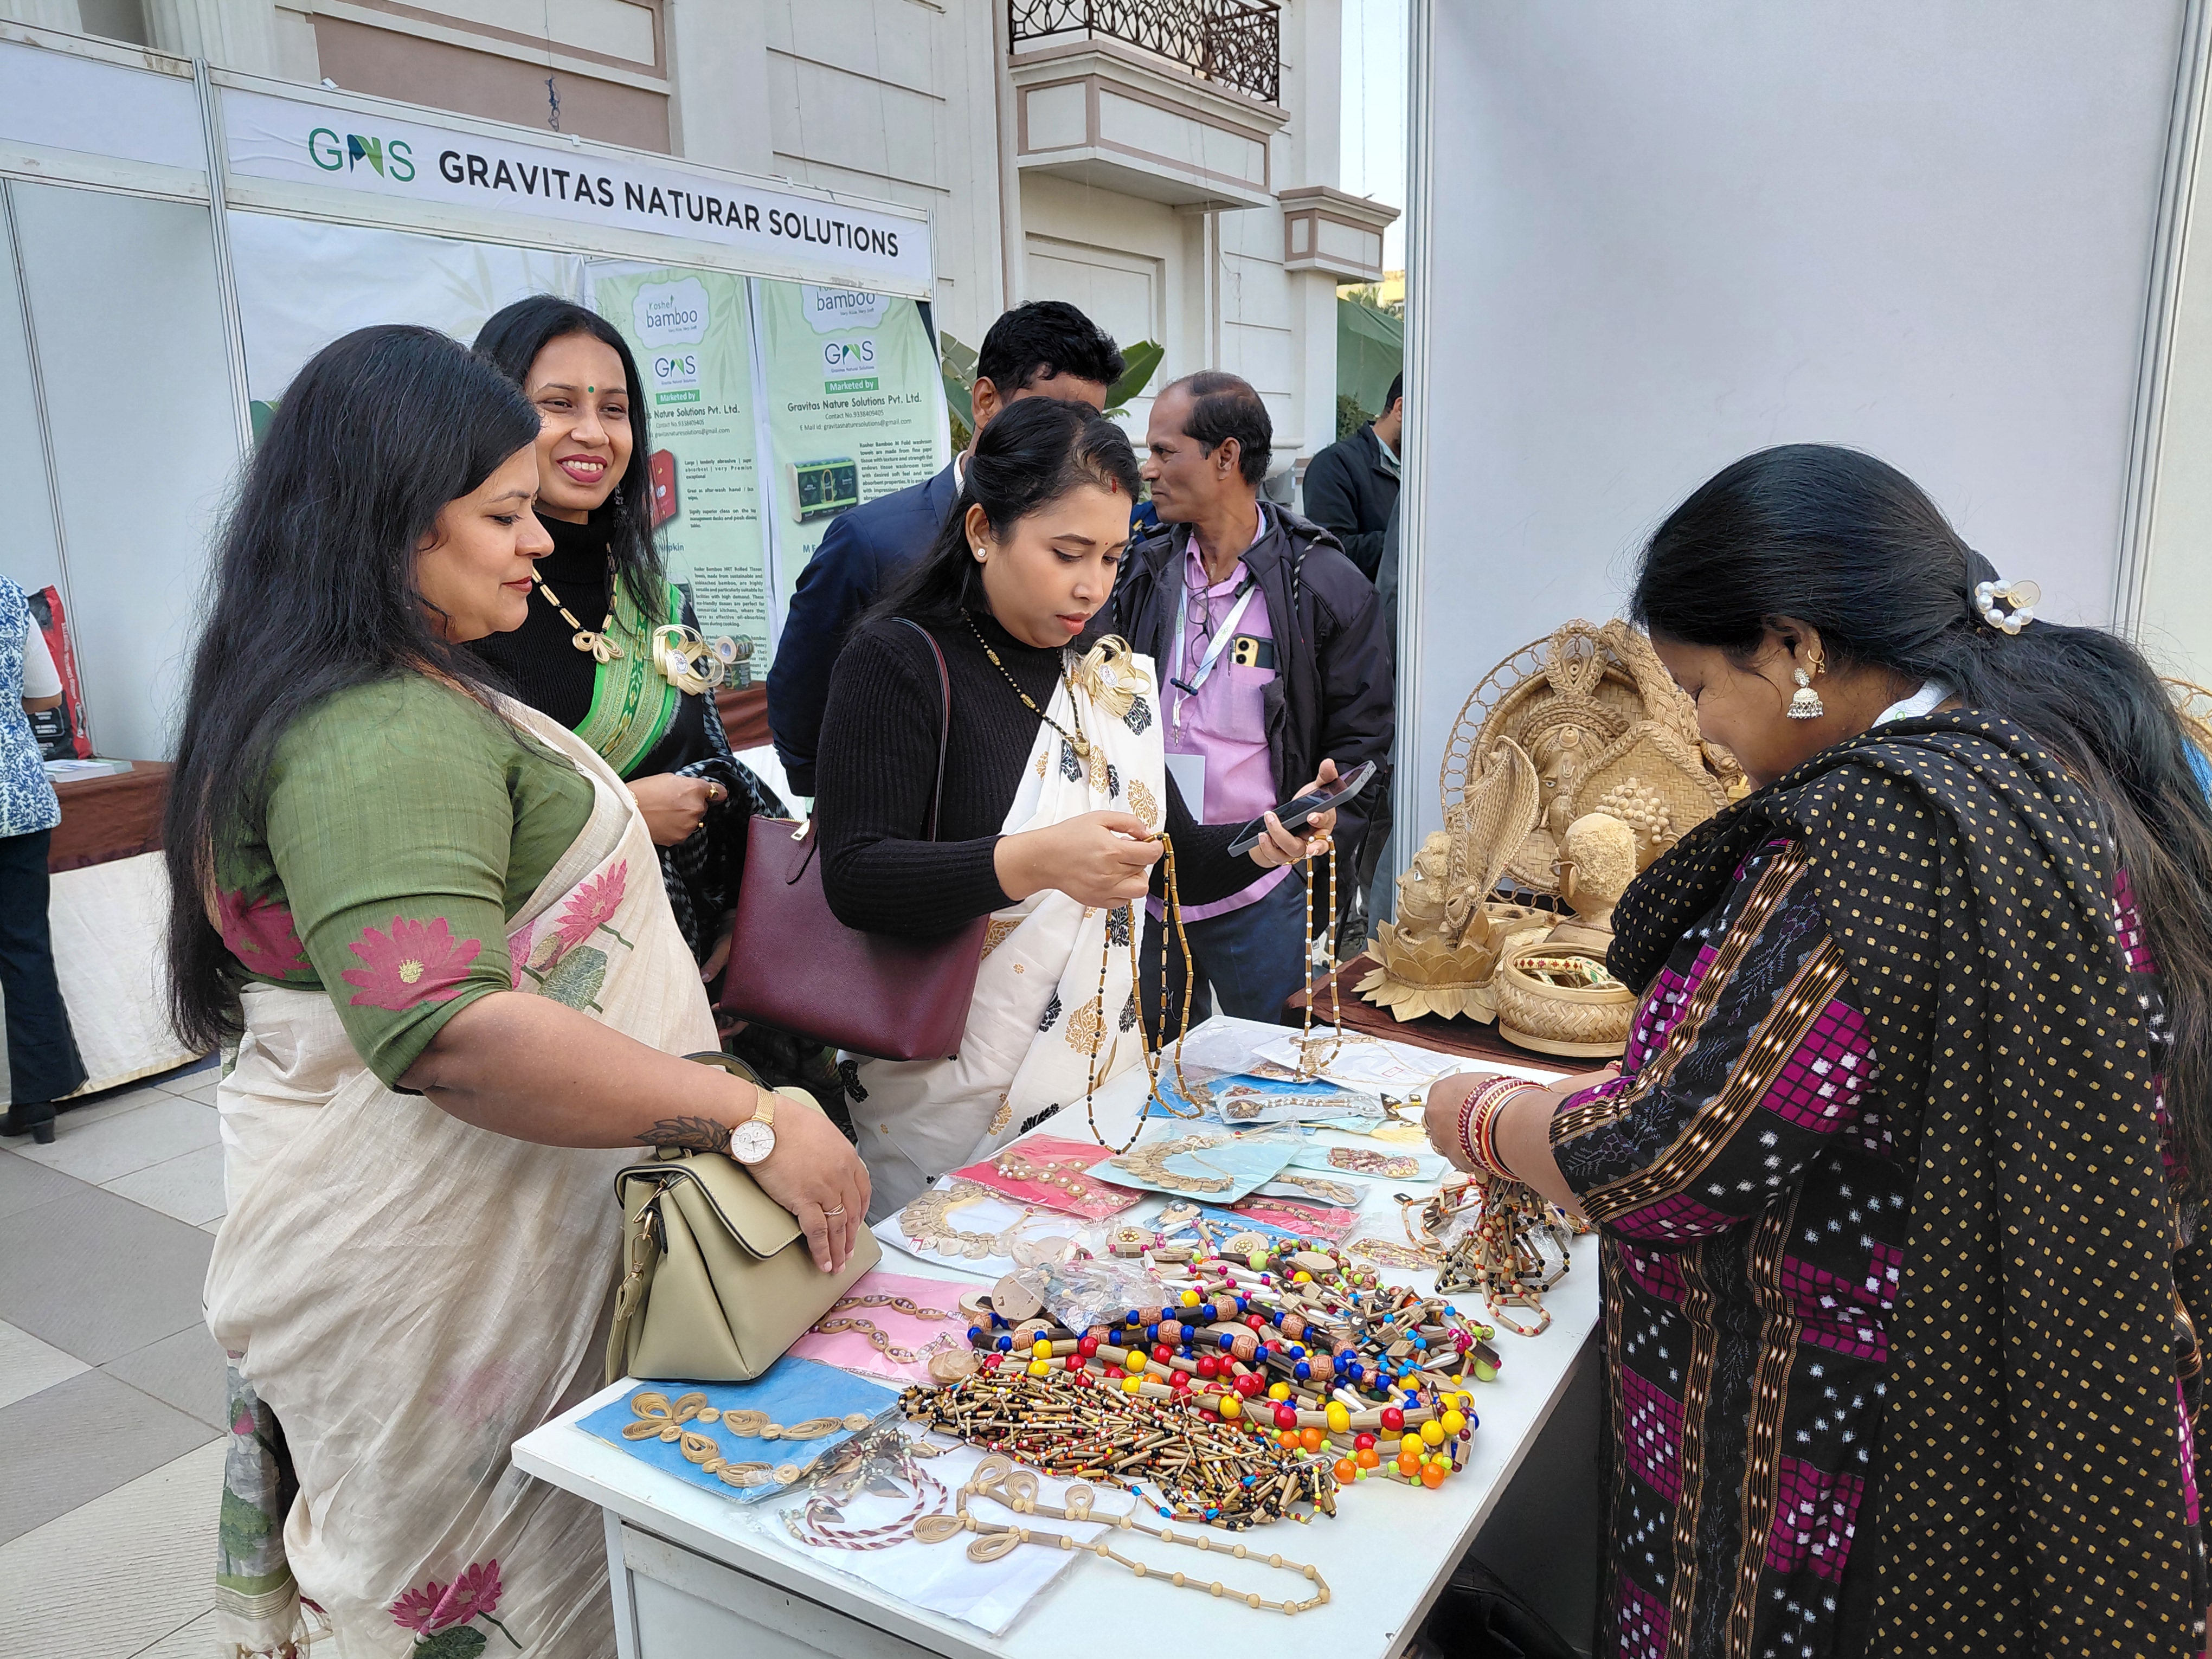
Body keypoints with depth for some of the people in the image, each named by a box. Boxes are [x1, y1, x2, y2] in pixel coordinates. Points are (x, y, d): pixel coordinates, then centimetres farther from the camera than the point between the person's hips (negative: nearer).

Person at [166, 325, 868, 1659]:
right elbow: (449, 1034, -34)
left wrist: (627, 807, 31)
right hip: (428, 1276, -10)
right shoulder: (379, 737, -25)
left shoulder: (413, 695, 12)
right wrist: (756, 1120, -33)